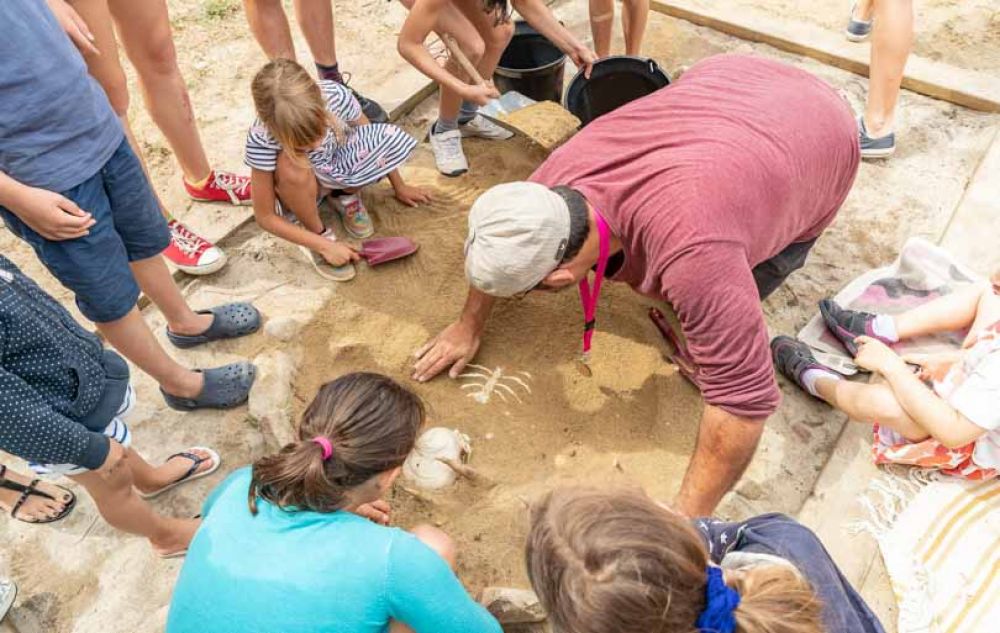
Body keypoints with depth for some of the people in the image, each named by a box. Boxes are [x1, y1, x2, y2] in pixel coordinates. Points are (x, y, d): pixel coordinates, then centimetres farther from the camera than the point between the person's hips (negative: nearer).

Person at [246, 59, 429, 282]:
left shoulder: (335, 95, -29)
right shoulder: (262, 139, -35)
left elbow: (373, 138, -8)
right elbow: (265, 216, -24)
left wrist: (399, 186, 3)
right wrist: (324, 245, -26)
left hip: (337, 164, 3)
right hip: (299, 188, -2)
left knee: (394, 137, -25)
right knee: (291, 165, -39)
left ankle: (346, 195, 3)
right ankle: (318, 232, -11)